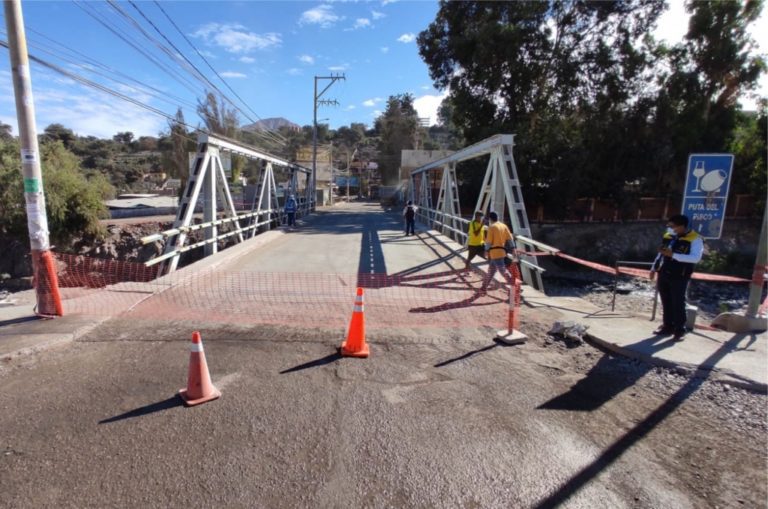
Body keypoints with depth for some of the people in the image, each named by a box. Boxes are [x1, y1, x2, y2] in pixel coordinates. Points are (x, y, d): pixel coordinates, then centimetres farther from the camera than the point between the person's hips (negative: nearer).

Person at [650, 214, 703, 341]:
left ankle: (679, 330, 11)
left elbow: (695, 258, -20)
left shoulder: (694, 239, -10)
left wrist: (673, 255, -27)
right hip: (663, 274, 6)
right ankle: (668, 326, 22)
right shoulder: (667, 236, 10)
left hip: (679, 277, -6)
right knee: (666, 303, 11)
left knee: (678, 304, 0)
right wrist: (654, 268, 18)